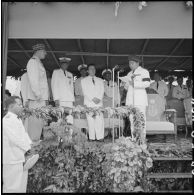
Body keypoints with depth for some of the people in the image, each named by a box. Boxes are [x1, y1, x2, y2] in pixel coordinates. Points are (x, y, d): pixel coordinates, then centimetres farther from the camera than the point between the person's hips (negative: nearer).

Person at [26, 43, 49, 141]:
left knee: (39, 122, 9)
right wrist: (38, 94, -19)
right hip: (36, 98, -10)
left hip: (41, 97, 10)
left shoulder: (38, 62, 25)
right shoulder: (33, 61, -4)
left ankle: (35, 142, 14)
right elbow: (33, 80, -15)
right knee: (35, 121, -10)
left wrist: (45, 98, 20)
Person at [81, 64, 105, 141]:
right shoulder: (84, 80, 15)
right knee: (90, 120, -8)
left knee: (100, 120, -9)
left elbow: (102, 91, 11)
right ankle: (91, 138, -5)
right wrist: (93, 99, -9)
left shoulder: (100, 80, 22)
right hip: (89, 103, -1)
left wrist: (99, 98, -7)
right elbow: (85, 92, 3)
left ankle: (100, 137, -8)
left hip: (99, 103, 2)